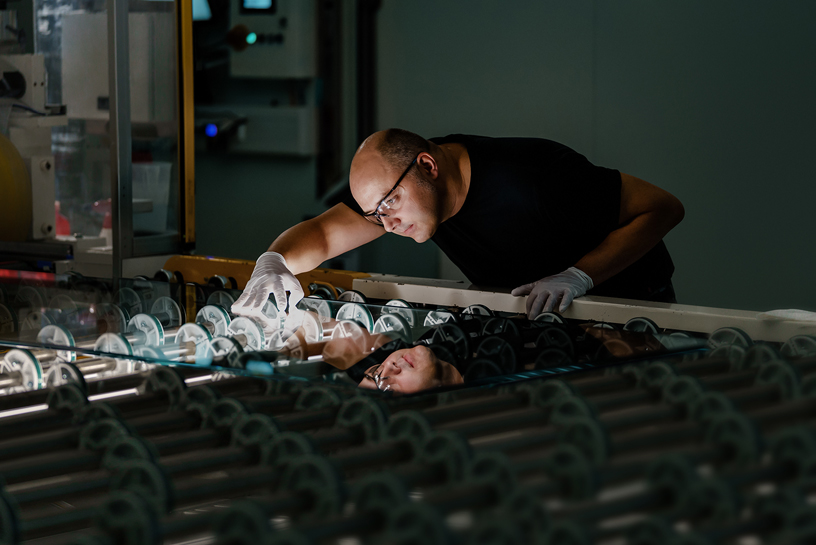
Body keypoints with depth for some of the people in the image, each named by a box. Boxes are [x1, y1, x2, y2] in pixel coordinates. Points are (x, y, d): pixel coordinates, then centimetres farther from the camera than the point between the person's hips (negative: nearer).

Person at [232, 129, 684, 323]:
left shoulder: (532, 176, -33)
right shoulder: (395, 184, -12)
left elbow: (663, 207, -28)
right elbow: (323, 232, -7)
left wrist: (578, 277, -35)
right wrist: (274, 262, -29)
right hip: (527, 313, 6)